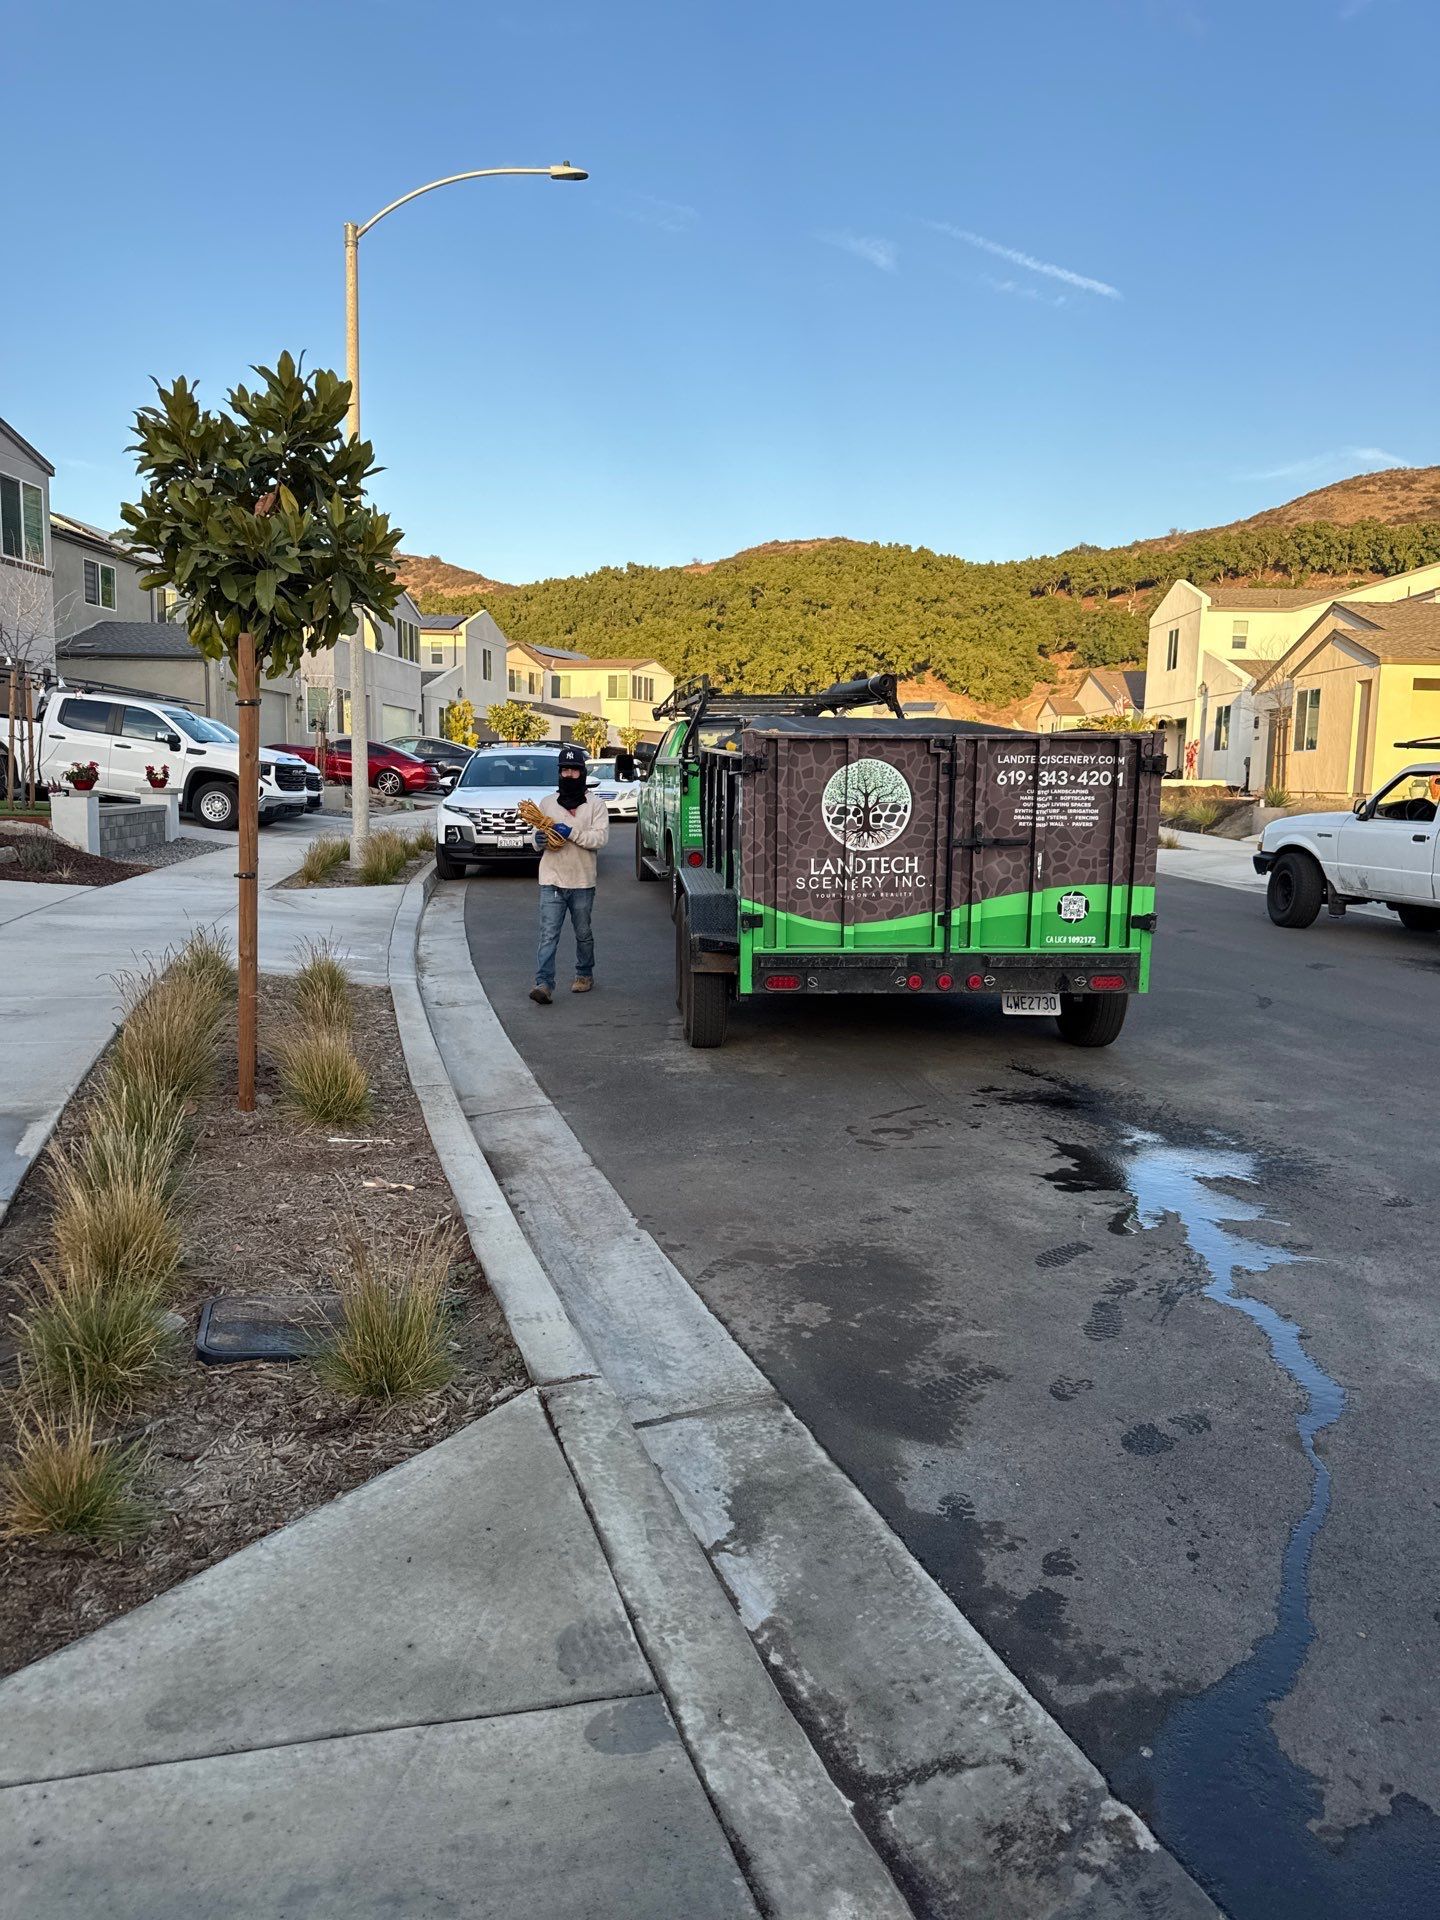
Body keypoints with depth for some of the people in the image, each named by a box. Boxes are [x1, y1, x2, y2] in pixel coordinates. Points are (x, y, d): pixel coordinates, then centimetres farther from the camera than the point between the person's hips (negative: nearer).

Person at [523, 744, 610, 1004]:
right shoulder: (547, 804, 11)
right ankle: (544, 983, -15)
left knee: (583, 933, 14)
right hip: (551, 881, 1)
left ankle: (585, 974, 33)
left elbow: (600, 837, -12)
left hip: (582, 882, -1)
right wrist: (539, 841, -9)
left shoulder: (595, 805, 2)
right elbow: (536, 841, 15)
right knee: (548, 934, -9)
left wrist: (571, 833, -22)